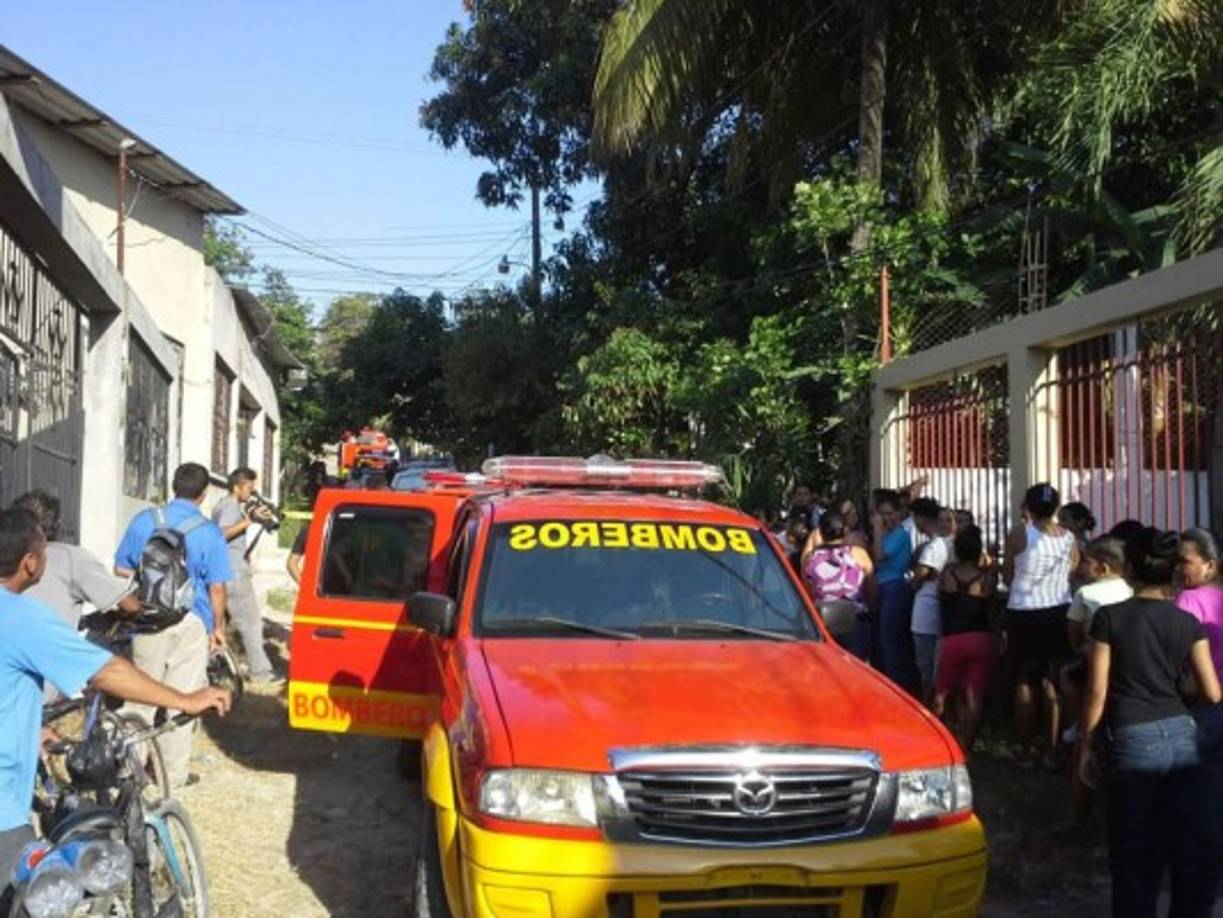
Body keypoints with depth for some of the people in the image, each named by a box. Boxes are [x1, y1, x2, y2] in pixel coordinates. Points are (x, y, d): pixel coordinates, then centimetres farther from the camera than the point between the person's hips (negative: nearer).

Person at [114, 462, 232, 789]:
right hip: (190, 623, -3)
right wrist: (218, 626, 3)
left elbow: (121, 569, 8)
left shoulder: (144, 520, 1)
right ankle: (174, 772, 12)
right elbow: (216, 587, -9)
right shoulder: (208, 532, -9)